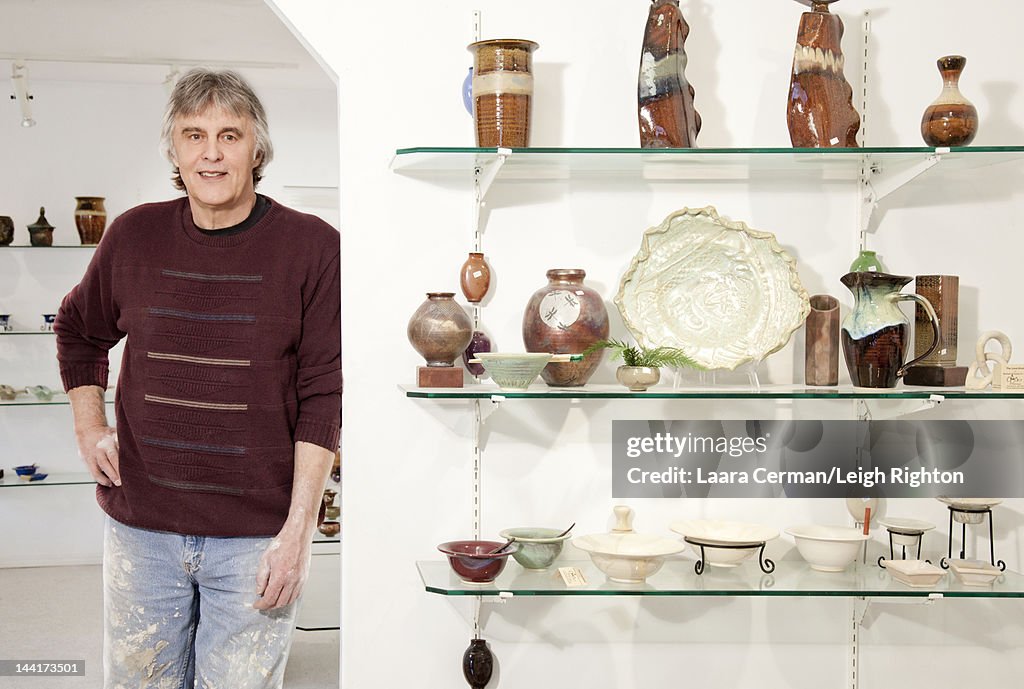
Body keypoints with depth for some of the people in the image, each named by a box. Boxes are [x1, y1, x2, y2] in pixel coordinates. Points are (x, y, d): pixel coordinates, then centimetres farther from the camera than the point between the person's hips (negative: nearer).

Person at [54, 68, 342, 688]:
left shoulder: (311, 248, -7)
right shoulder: (133, 236, 3)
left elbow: (323, 398, -8)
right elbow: (79, 332, 22)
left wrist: (298, 530, -11)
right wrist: (89, 429, 10)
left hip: (256, 536, -3)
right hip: (140, 529, 3)